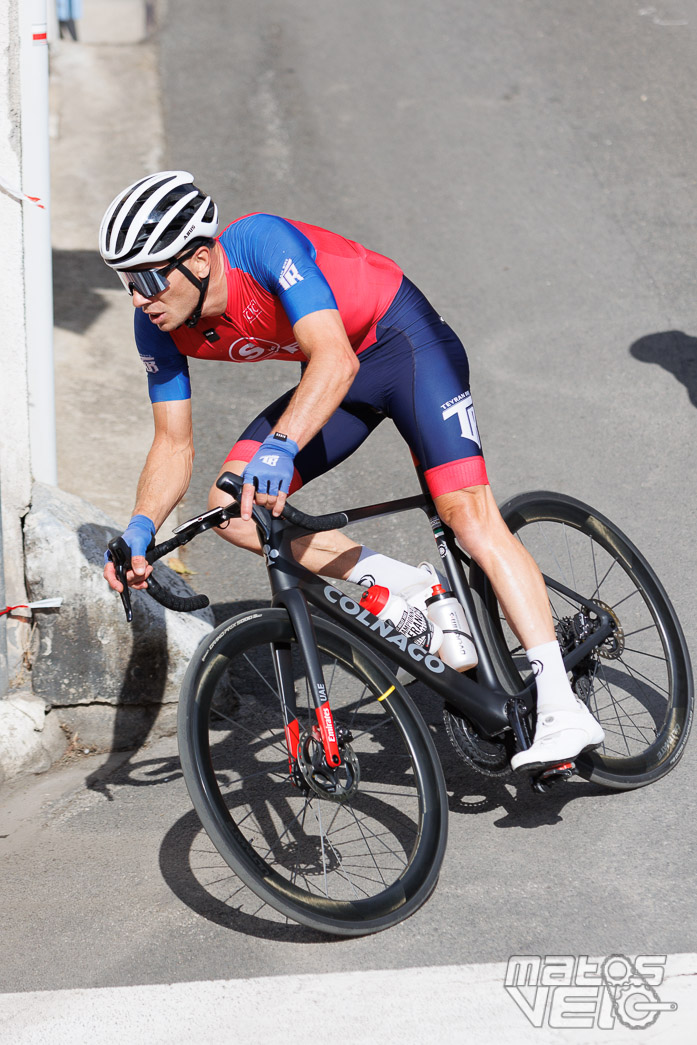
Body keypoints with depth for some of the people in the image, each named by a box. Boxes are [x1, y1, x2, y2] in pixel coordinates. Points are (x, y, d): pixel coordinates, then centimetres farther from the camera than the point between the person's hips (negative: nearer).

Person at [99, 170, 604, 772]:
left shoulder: (263, 243, -32)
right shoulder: (161, 327, -12)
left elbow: (335, 360, -43)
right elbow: (174, 444, -5)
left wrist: (281, 446, -57)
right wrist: (141, 527, -23)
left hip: (405, 341, -7)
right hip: (336, 373, 7)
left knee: (466, 507, -23)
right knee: (232, 504, -12)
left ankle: (563, 711, -27)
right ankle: (416, 591, -6)